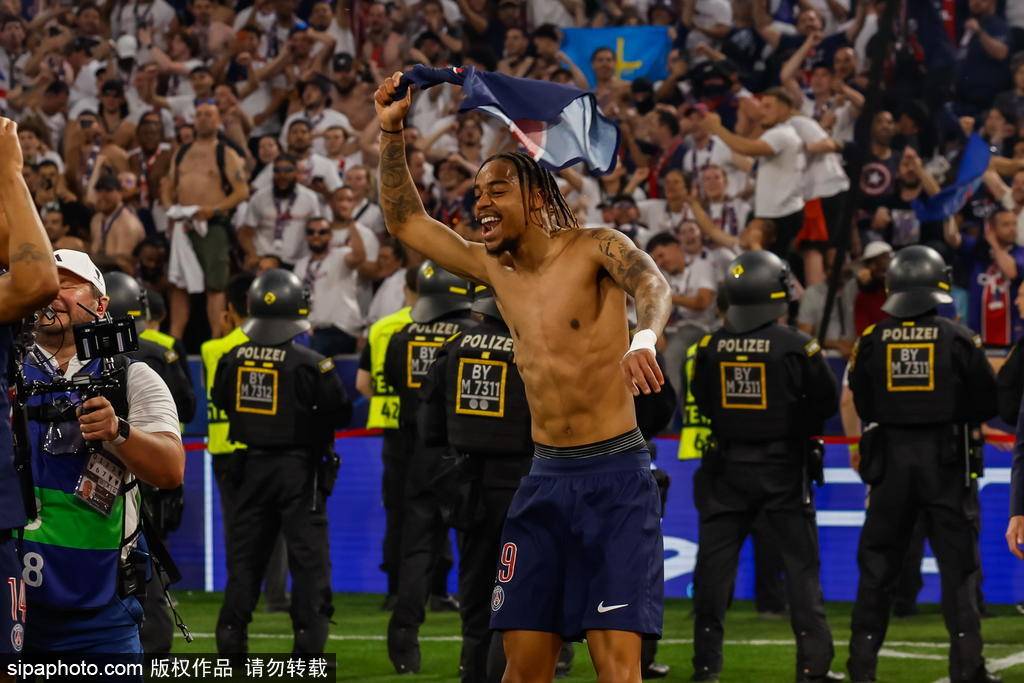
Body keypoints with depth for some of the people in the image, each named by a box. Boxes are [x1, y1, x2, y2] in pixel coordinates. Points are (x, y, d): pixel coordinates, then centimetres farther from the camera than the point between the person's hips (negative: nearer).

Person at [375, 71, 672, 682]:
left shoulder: (596, 248, -6)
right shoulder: (496, 269, 12)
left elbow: (653, 285, -26)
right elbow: (405, 221, 21)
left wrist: (645, 338, -49)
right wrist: (392, 132, 9)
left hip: (614, 477, -6)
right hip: (544, 479, 6)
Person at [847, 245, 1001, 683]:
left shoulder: (872, 342, -2)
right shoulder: (959, 339, -7)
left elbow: (863, 405, 7)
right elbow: (987, 404, -2)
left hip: (891, 460, 2)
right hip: (946, 459, -2)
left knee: (878, 564, 11)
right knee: (958, 563, 3)